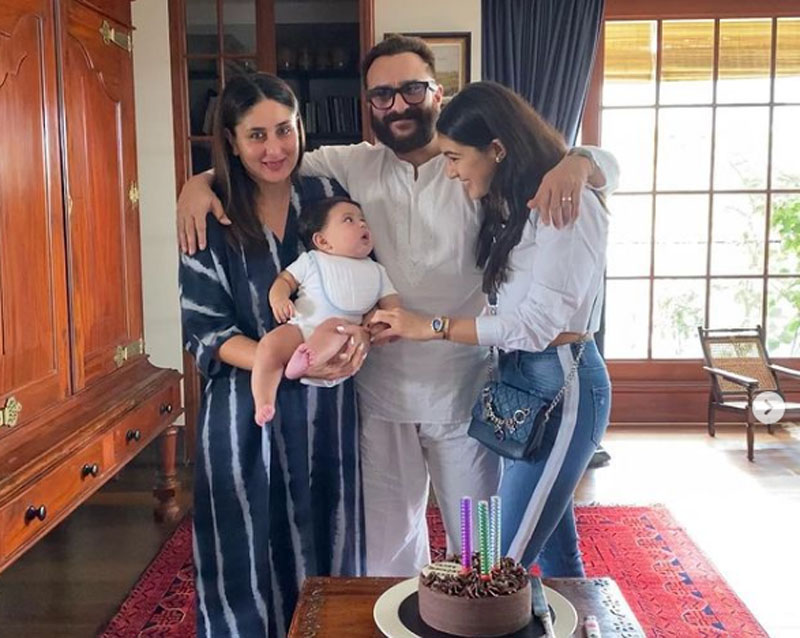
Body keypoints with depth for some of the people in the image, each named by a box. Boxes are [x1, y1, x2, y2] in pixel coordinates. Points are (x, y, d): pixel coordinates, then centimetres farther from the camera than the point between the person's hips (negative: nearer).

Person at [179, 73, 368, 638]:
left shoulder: (328, 197, 1)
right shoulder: (211, 218, -5)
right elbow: (206, 332, -8)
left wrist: (361, 332, -14)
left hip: (326, 405, 2)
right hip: (245, 410, -2)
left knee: (327, 550, 13)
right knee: (251, 556, 9)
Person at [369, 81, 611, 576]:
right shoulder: (510, 207, 14)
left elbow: (540, 322, -19)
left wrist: (431, 327, -15)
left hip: (563, 388, -9)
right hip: (519, 380, 9)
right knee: (556, 551, 17)